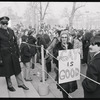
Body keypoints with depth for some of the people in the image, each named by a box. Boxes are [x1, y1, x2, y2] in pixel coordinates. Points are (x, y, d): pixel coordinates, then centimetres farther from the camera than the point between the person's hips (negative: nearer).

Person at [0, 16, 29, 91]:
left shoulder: (11, 31, 5)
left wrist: (18, 53, 7)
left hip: (14, 54, 4)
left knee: (17, 69, 12)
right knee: (7, 71, 10)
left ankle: (20, 83, 27)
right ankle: (9, 85, 29)